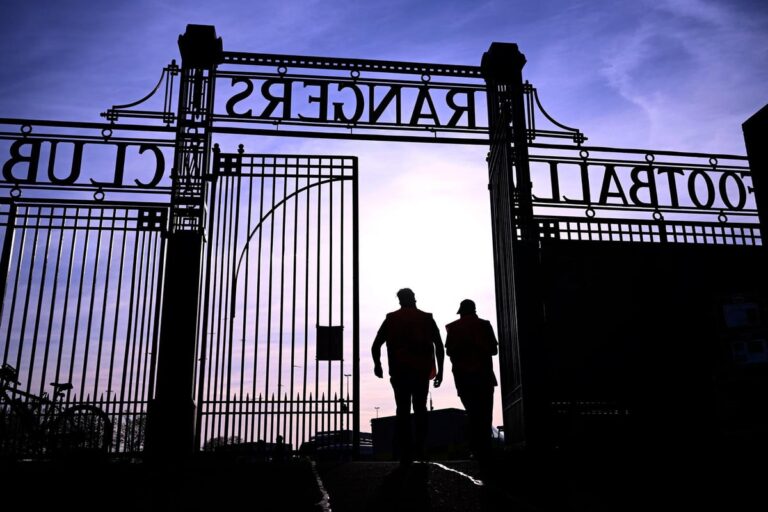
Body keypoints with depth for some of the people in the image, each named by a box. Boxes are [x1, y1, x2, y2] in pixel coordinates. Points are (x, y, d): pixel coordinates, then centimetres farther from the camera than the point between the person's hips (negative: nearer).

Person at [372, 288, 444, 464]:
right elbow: (439, 345, 1)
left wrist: (377, 364, 19)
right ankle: (419, 448, 3)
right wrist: (440, 370, 6)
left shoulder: (391, 319, 8)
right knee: (420, 409, 14)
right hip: (422, 371, 1)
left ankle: (405, 454, -4)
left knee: (402, 410, 3)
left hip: (399, 372, 0)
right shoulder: (427, 318, 9)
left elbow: (376, 346, 3)